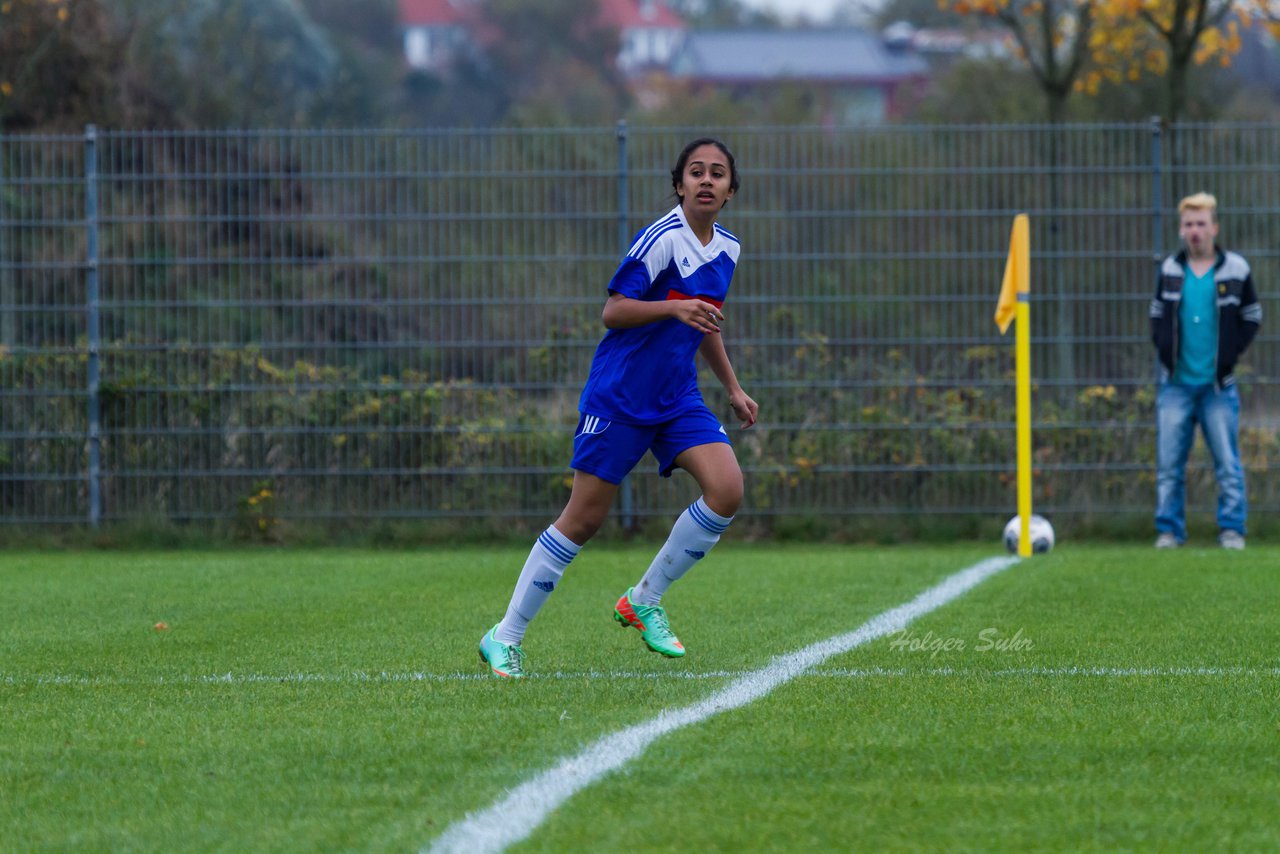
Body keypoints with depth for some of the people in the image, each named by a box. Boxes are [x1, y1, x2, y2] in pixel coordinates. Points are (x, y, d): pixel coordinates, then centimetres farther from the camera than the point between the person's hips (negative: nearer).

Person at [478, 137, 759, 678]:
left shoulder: (726, 249, 9)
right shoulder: (662, 239, -15)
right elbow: (612, 311, -16)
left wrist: (732, 388, 26)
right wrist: (672, 308, -30)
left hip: (677, 399, 7)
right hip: (620, 395, -7)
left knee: (727, 488, -15)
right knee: (583, 520, -6)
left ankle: (644, 601, 2)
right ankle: (505, 638, 5)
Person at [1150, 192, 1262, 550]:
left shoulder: (1235, 269, -1)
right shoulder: (1170, 270, 6)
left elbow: (1252, 317, 5)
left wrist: (1231, 353, -5)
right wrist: (1164, 349, 2)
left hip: (1218, 385, -2)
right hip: (1176, 384, 2)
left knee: (1228, 462, -2)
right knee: (1169, 463, 2)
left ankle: (1232, 529, 4)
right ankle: (1169, 530, 8)